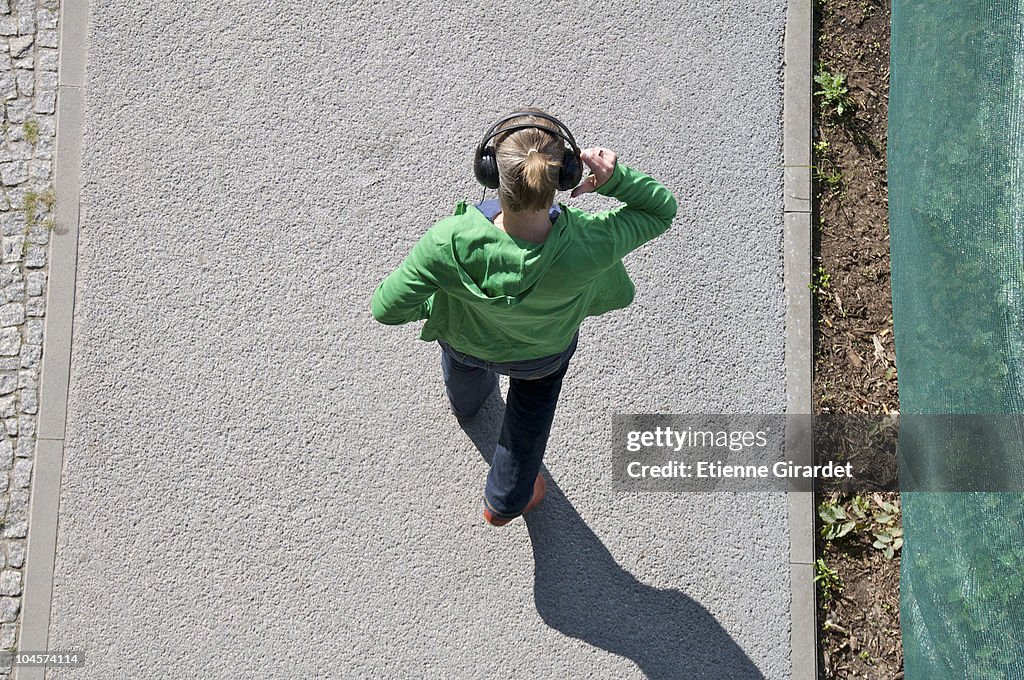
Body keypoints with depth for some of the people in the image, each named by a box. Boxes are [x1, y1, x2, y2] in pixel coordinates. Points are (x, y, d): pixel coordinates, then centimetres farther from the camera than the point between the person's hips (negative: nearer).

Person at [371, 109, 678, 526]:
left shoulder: (451, 243, -47)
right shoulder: (588, 247, -45)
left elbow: (386, 308, -31)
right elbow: (662, 209, -25)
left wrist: (430, 304, -11)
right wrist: (613, 177, -41)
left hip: (465, 339, 1)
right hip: (545, 351, 0)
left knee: (465, 371, 41)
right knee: (531, 414, 36)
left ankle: (467, 403, 79)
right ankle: (507, 500, 61)